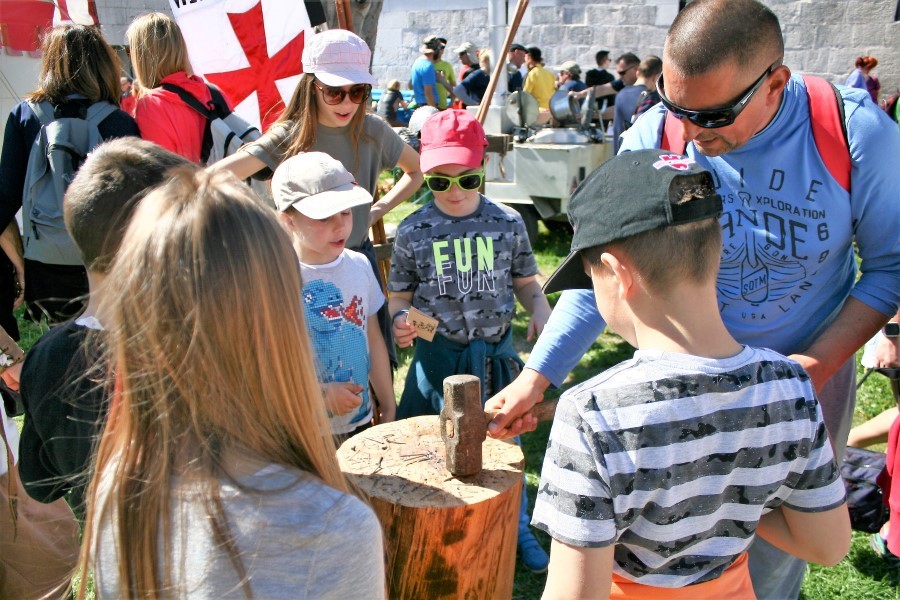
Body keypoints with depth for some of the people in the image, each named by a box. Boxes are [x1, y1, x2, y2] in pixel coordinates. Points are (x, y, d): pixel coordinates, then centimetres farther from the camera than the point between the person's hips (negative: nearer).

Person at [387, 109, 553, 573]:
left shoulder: (507, 223, -4)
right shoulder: (413, 232, -6)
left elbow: (525, 281, 7)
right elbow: (400, 294, 2)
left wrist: (540, 313, -12)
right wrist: (401, 319, -20)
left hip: (496, 352, 1)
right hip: (437, 355, -1)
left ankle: (517, 530, 40)